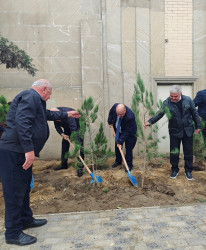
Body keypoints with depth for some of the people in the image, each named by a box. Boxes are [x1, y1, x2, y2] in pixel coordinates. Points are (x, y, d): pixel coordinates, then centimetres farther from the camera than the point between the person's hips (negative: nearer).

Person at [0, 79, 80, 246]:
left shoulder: (35, 100, 23)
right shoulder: (30, 96, -11)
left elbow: (49, 114, 40)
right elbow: (22, 122, -26)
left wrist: (67, 114, 49)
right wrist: (29, 149, -29)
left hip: (22, 152, 11)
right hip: (14, 152, -11)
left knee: (24, 188, 20)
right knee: (15, 191, -3)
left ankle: (26, 220, 36)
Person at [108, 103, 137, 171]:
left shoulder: (130, 116, -41)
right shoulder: (115, 106, -26)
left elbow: (127, 131, -33)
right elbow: (111, 112, 2)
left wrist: (120, 141, -30)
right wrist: (110, 122, -3)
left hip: (129, 133, -5)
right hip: (118, 131, 6)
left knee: (128, 148, -3)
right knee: (117, 146, 14)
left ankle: (129, 165, 12)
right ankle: (118, 161, 33)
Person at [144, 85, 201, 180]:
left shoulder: (188, 100, -6)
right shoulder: (166, 103, -11)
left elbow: (194, 113, 3)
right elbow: (159, 114, -19)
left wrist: (198, 126, 4)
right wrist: (150, 122, -34)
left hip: (188, 131, 1)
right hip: (174, 131, -1)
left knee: (188, 152, 9)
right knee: (174, 152, 7)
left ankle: (188, 170, 26)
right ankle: (174, 170, 27)